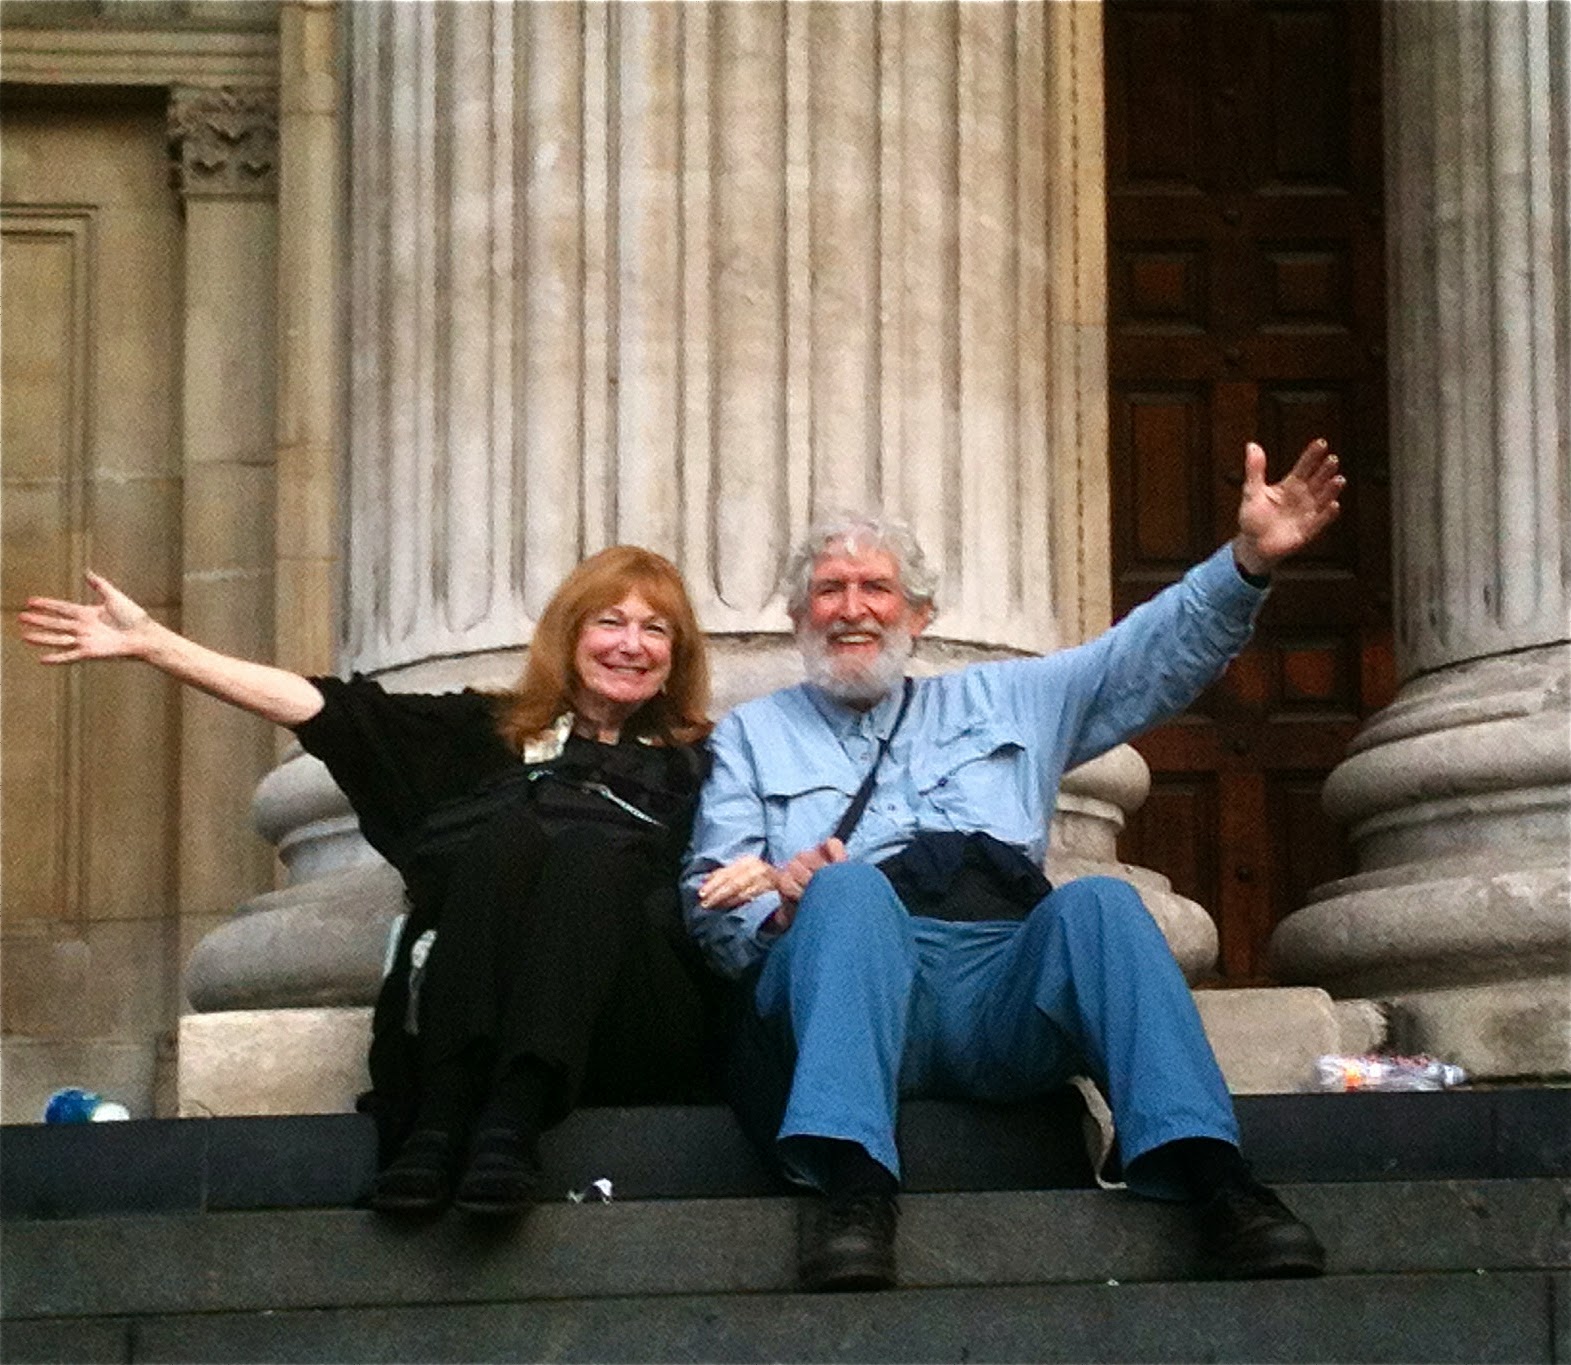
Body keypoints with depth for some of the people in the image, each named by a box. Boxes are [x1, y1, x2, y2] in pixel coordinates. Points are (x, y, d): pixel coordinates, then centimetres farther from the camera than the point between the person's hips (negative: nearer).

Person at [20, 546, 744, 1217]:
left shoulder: (690, 764, 25)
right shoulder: (487, 733, 24)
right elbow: (320, 706, 16)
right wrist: (151, 642, 9)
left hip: (634, 1039, -1)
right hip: (463, 1027, 1)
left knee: (590, 850, -28)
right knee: (507, 829, -25)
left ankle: (512, 1123, -45)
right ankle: (441, 1121, -37)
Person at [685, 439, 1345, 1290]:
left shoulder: (999, 702, 31)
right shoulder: (753, 735, 26)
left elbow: (1152, 655, 23)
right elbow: (711, 901, 14)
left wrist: (1249, 562, 6)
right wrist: (784, 901, -10)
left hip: (1008, 984, 2)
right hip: (846, 978, -2)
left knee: (1098, 902, -29)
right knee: (851, 887, -35)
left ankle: (1211, 1179, -44)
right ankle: (850, 1184, -52)